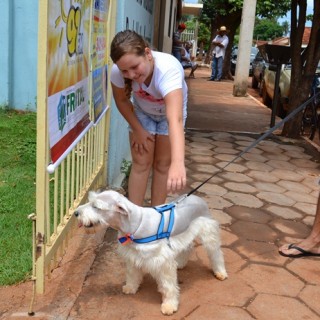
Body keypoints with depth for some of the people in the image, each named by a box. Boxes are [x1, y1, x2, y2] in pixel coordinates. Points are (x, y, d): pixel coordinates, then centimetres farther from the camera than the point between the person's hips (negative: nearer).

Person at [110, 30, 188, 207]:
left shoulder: (168, 70, -46)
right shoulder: (117, 71, -34)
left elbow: (175, 119, -60)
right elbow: (122, 100, -10)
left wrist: (177, 163, -72)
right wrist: (138, 129, -10)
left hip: (170, 110, -2)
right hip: (142, 110, 2)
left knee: (162, 163, 4)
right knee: (141, 163, -2)